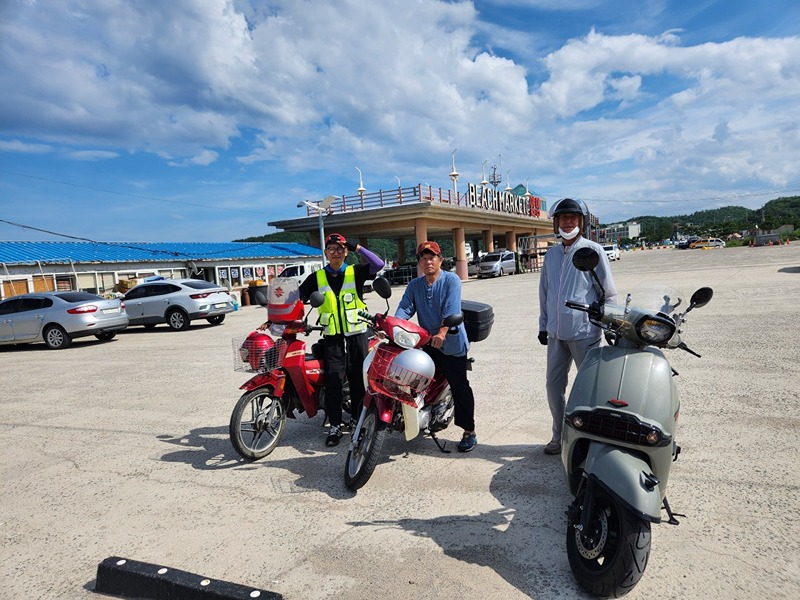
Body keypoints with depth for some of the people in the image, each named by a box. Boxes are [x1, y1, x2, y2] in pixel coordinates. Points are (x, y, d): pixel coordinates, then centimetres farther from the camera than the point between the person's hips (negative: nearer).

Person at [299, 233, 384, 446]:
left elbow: (378, 264, -12)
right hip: (332, 338, 1)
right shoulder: (316, 278, 9)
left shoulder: (355, 272, 4)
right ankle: (335, 426, 8)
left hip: (357, 335, 0)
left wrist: (358, 248, -17)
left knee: (359, 381, 7)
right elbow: (297, 297, 5)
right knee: (333, 382, -4)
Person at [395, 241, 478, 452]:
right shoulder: (414, 285, 10)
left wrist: (442, 333, -34)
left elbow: (451, 309, -19)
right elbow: (404, 308, -2)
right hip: (426, 343, 5)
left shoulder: (451, 280, -6)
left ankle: (469, 432, 12)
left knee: (460, 388, 1)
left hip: (451, 343, -5)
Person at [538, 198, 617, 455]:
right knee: (554, 384, 11)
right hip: (556, 333, 6)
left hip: (584, 331, -5)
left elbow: (608, 293, -3)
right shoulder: (551, 255, 12)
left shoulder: (593, 250, -4)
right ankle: (559, 435, 26)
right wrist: (543, 325, 16)